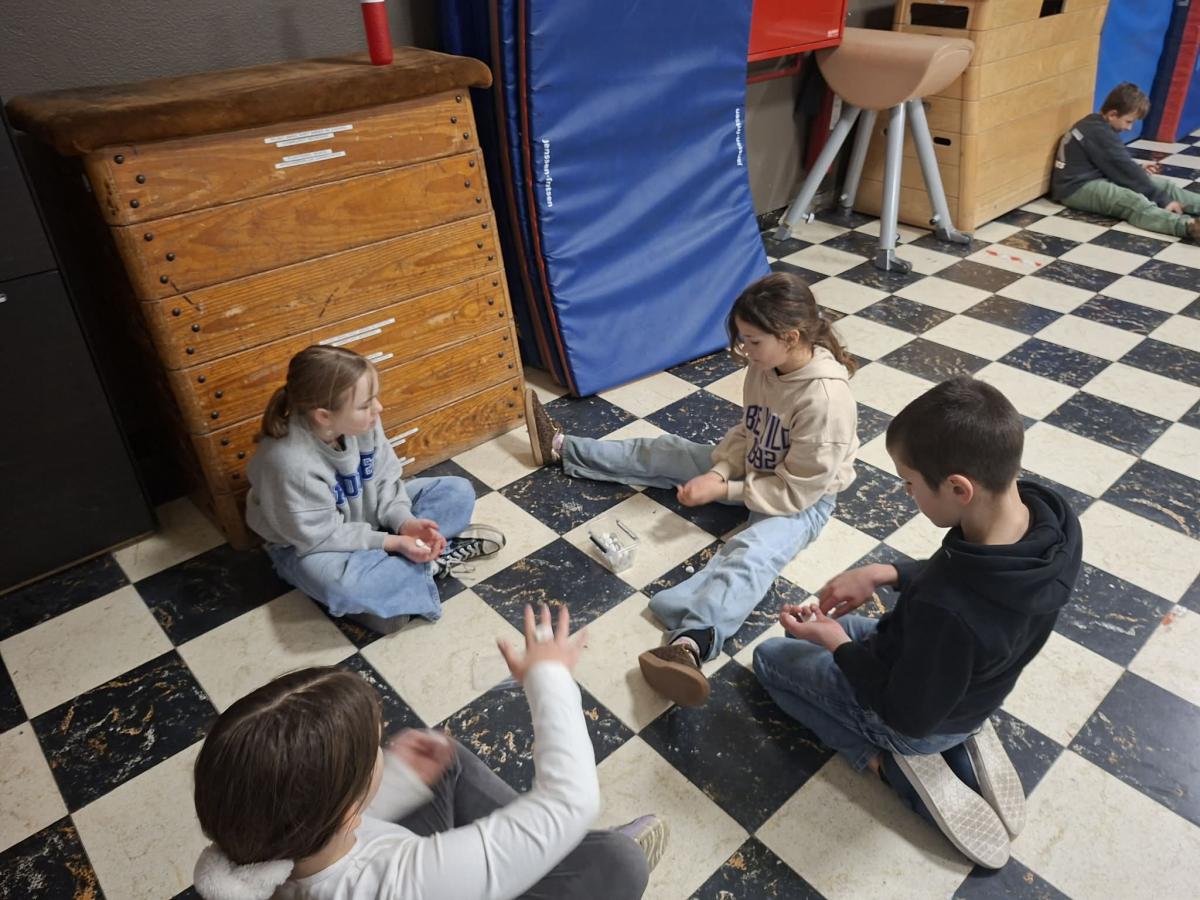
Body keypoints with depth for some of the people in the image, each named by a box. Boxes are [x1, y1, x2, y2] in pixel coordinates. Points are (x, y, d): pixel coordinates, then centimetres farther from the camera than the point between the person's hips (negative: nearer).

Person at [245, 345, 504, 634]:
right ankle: (433, 561, -18)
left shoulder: (360, 421, -20)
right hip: (309, 543, -5)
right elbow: (321, 537, -26)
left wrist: (404, 522, -23)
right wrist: (392, 542, -28)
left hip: (369, 517, 6)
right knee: (339, 586, -40)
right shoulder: (290, 464, -36)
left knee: (458, 490, -1)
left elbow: (385, 478, -7)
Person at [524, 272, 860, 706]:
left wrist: (723, 490, -23)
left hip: (801, 500, -8)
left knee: (750, 553, -37)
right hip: (752, 469, 8)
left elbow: (796, 490, -27)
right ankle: (561, 447, 24)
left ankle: (688, 643, -63)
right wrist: (720, 469, -13)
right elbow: (747, 431, 5)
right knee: (662, 451, 9)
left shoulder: (825, 397, -32)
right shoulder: (765, 365, -9)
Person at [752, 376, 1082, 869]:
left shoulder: (946, 609, -45)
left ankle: (890, 761, 7)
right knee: (837, 627, 29)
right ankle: (959, 742, 16)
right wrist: (887, 573, -9)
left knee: (769, 656, 14)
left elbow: (908, 716, -26)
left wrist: (837, 644, -14)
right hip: (971, 689, 6)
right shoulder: (1052, 517, -23)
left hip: (915, 715, -6)